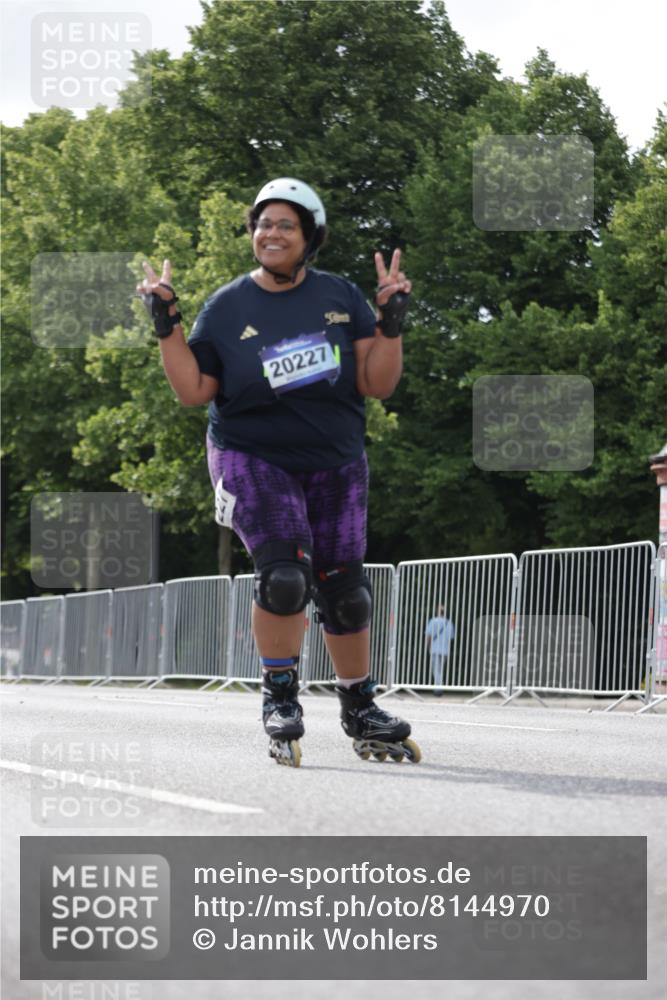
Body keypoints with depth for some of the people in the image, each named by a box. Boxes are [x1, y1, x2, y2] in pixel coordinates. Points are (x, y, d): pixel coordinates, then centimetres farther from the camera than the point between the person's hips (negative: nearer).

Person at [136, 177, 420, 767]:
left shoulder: (341, 298, 2)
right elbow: (194, 392, -2)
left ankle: (360, 711, 24)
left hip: (336, 464, 2)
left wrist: (391, 323, -12)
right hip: (254, 458, -2)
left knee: (345, 593, 4)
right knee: (285, 574, -23)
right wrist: (166, 326, -9)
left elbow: (377, 385, 0)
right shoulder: (227, 308, -1)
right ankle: (280, 698, -4)